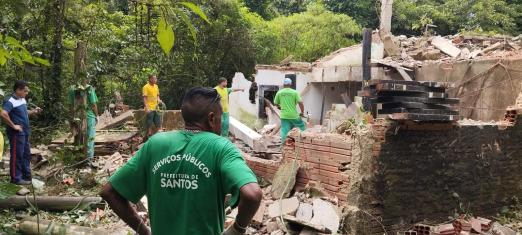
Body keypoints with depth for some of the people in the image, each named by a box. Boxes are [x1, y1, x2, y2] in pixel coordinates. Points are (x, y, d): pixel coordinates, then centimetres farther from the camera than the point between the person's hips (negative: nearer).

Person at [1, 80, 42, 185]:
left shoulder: (23, 100, 11)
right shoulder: (11, 101, -18)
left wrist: (33, 112, 7)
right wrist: (13, 126, -24)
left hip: (25, 132, 9)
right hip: (16, 133, -9)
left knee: (26, 154, 16)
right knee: (17, 155, -1)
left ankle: (27, 176, 27)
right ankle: (16, 178, 8)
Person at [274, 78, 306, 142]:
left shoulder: (279, 93, 2)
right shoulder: (294, 92, -5)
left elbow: (276, 103, 11)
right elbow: (300, 103, -12)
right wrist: (302, 112, 2)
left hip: (284, 116, 2)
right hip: (294, 115, -2)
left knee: (284, 131, 3)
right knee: (302, 126, 19)